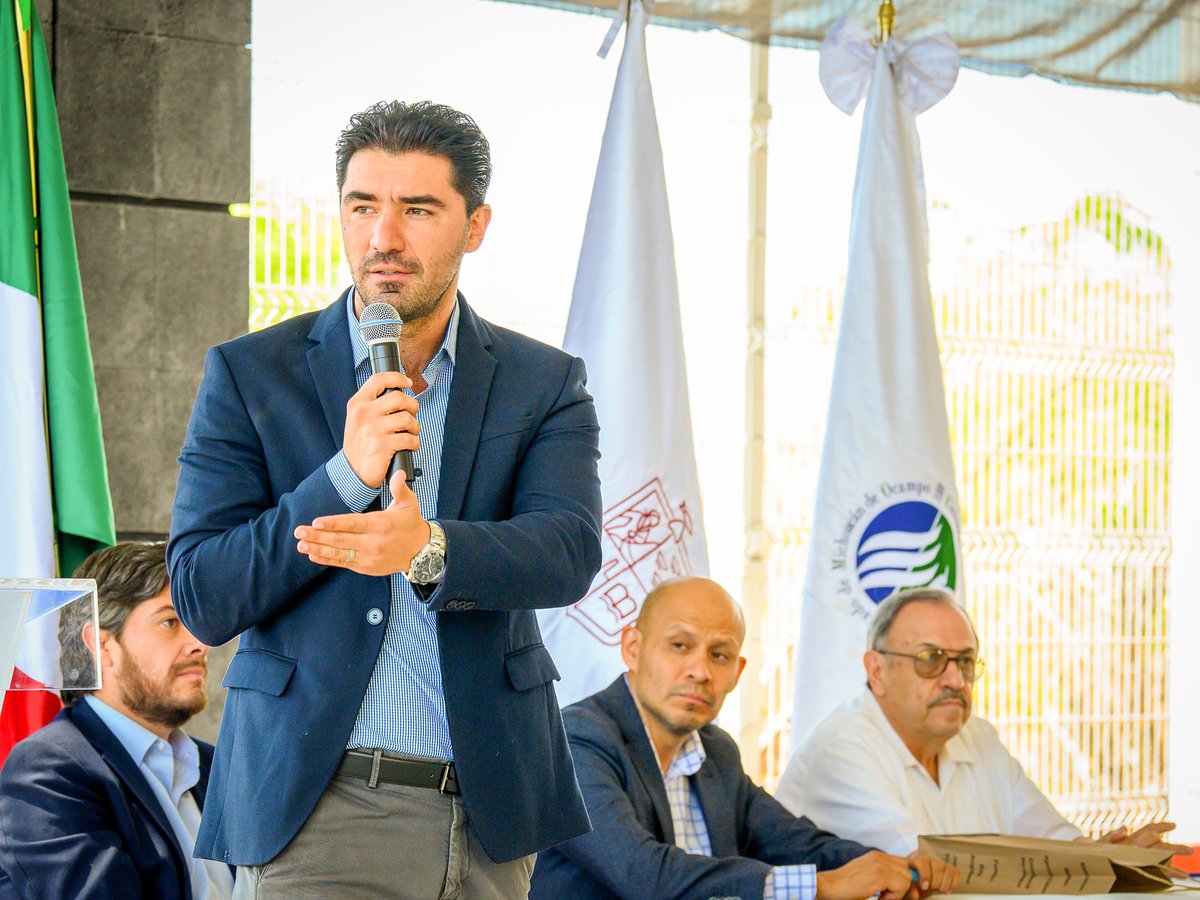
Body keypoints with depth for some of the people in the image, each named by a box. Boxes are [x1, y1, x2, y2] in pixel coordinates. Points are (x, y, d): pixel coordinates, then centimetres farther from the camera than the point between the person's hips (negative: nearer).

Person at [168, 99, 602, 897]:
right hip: (315, 803, -1)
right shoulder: (250, 374, 3)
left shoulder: (544, 383, 6)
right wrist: (347, 476, -16)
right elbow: (202, 599, -3)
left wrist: (428, 549, -30)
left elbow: (569, 553, -11)